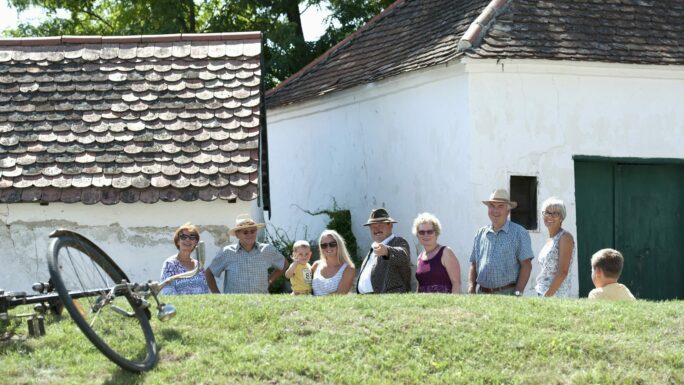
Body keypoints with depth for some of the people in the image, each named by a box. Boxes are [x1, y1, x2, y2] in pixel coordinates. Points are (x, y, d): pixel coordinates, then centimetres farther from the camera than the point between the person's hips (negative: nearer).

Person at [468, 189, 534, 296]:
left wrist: (518, 293, -10)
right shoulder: (481, 233, 15)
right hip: (482, 293, 4)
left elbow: (526, 266, -2)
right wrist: (471, 289, 3)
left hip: (507, 293, -4)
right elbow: (473, 264, 17)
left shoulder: (519, 232, 2)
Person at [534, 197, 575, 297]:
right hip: (544, 293, 8)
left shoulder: (565, 237, -8)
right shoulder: (550, 239, 16)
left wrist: (547, 295, -19)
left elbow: (563, 272, -15)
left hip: (557, 293, -8)